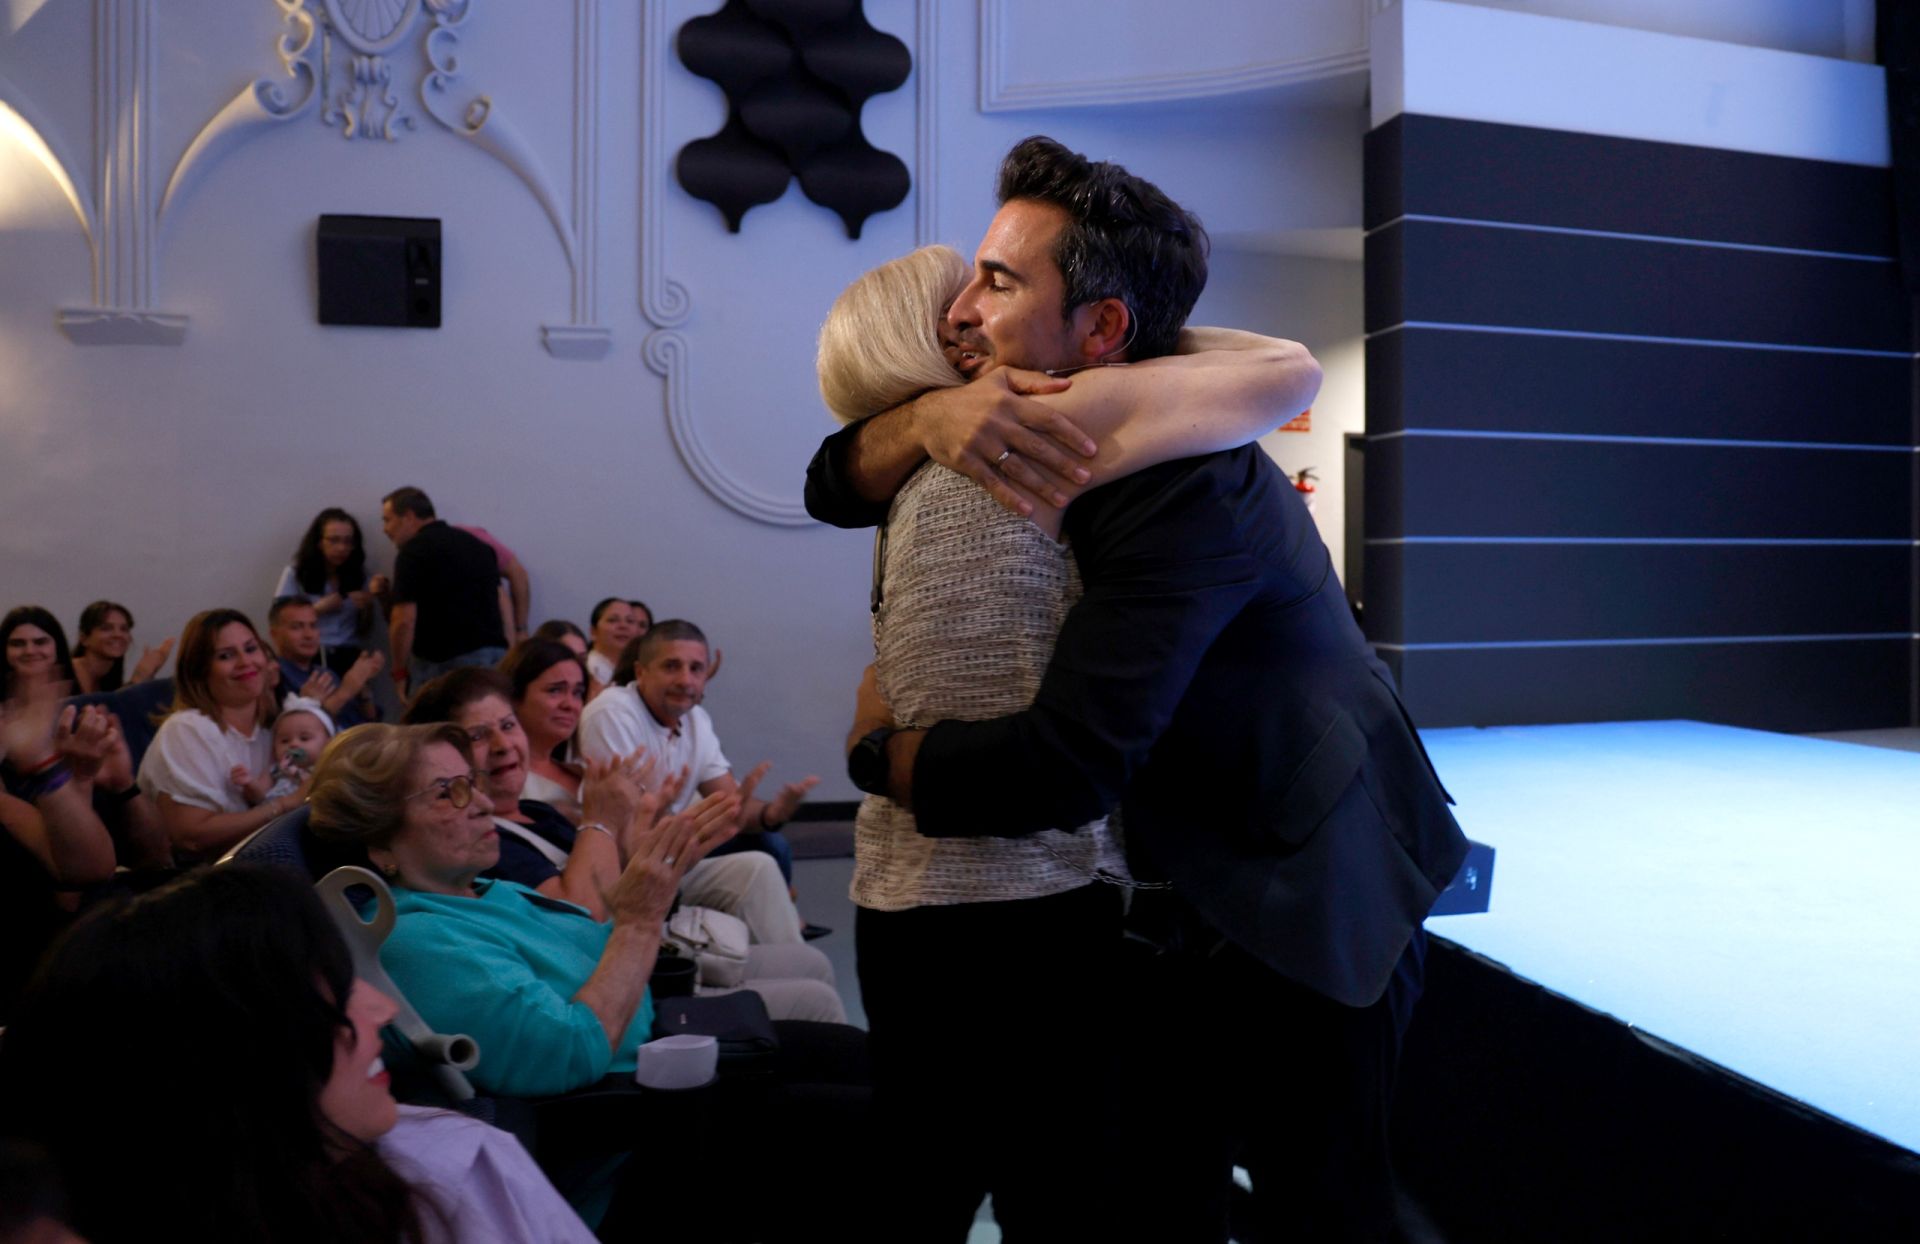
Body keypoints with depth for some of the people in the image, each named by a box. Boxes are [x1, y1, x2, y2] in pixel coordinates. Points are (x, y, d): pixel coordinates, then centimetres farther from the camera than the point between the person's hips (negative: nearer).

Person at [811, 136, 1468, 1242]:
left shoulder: (1187, 484, -30)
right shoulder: (1048, 420, -3)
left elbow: (1065, 770, -35)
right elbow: (838, 487, -1)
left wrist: (877, 748, -16)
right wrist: (933, 415, -24)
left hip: (1309, 889, -7)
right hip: (1193, 872, 8)